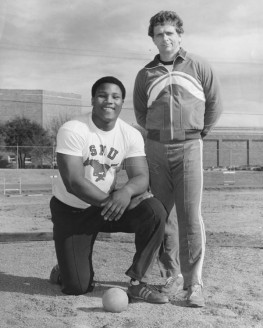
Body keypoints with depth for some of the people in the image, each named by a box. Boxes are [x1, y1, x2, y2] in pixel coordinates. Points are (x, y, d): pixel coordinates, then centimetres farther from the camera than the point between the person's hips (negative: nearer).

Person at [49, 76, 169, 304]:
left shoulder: (131, 135, -6)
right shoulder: (72, 130, -19)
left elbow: (142, 177, -16)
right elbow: (74, 182, -26)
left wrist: (126, 191, -38)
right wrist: (110, 201, -32)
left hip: (108, 204, 4)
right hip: (71, 211, -3)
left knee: (155, 211, -25)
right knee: (78, 288, -11)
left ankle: (138, 282, -9)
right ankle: (65, 269, 28)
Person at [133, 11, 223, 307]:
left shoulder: (198, 66, 5)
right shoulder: (145, 75, 10)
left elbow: (214, 104, 11)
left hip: (189, 146, -2)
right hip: (156, 148, 3)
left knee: (190, 215, -9)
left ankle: (193, 284, -4)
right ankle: (170, 275, 16)